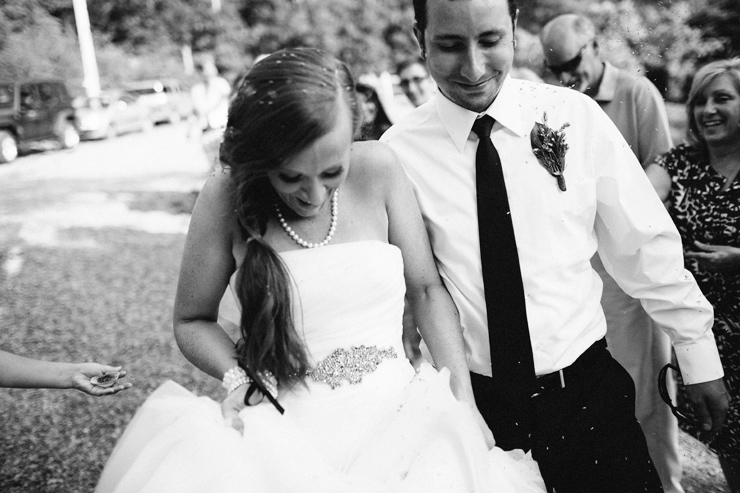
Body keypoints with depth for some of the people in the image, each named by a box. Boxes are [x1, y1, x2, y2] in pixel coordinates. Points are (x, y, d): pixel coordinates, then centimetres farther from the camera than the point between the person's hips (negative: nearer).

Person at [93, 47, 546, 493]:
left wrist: (463, 399, -3)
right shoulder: (227, 200, -10)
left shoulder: (378, 170, -7)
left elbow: (427, 290, 2)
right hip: (291, 432, 2)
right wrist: (239, 378, -11)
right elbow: (192, 321, 5)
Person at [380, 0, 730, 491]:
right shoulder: (400, 152, -9)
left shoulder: (576, 116, -7)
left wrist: (700, 357, 4)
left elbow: (645, 246, -2)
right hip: (473, 405, 0)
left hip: (588, 395, 1)